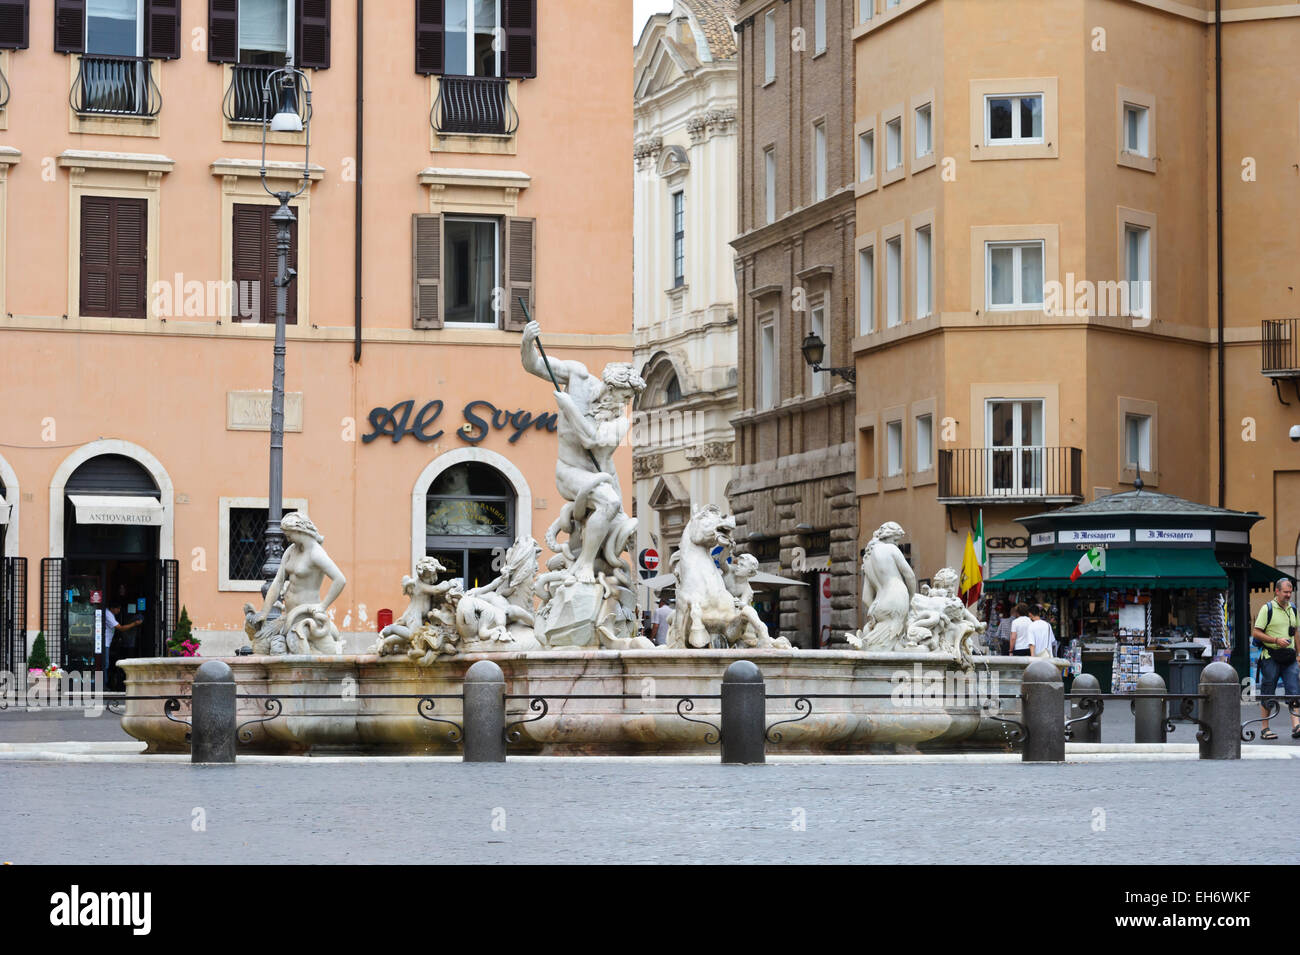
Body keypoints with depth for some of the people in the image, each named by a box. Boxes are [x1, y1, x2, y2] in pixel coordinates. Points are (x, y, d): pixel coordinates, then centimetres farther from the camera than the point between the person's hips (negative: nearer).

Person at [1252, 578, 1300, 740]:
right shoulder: (1267, 609, -4)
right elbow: (1256, 633, -7)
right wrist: (1276, 640, -17)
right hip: (1271, 657, -5)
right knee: (1267, 694, 1)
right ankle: (1265, 729, 8)